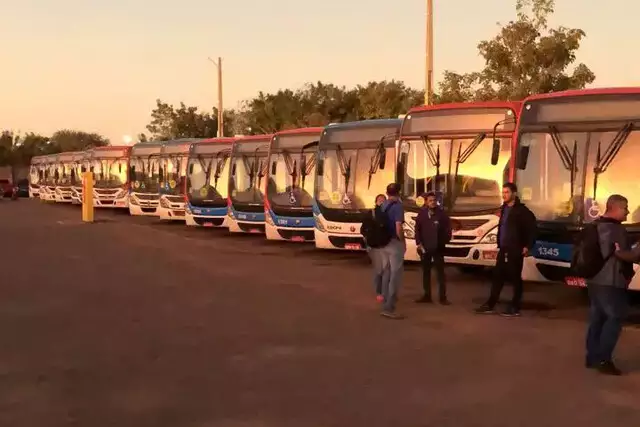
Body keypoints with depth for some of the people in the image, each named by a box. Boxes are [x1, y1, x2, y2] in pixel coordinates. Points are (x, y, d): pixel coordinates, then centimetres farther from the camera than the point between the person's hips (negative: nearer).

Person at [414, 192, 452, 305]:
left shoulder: (441, 213, -4)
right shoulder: (422, 214, 1)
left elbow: (447, 228, -2)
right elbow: (417, 229, 3)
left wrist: (445, 240, -13)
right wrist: (419, 243, -5)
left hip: (438, 247, -3)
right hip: (425, 247, 3)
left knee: (440, 272, -1)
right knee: (426, 271, 10)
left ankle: (443, 297, 0)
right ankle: (427, 295, 18)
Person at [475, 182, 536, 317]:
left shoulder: (521, 210, -10)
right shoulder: (504, 209, 14)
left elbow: (531, 228, -14)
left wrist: (527, 246, -18)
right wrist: (499, 244, 14)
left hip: (515, 250, -7)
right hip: (503, 249, 7)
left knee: (515, 278, 1)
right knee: (497, 276, 8)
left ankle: (515, 307, 8)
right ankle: (490, 305, 13)